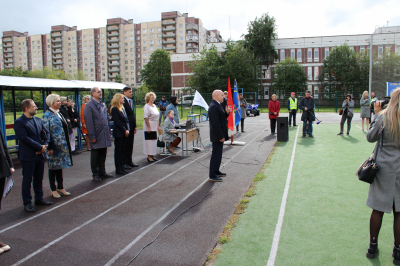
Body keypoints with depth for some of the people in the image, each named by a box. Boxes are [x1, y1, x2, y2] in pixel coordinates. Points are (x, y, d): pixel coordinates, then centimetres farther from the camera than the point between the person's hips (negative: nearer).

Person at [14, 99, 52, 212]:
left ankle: (39, 198, 29)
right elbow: (25, 138, -19)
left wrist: (44, 145, -6)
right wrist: (40, 147, -16)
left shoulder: (38, 120, 11)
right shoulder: (19, 122, -12)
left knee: (39, 178, 16)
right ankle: (27, 203, 14)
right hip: (28, 156, -7)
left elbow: (46, 133, 10)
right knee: (27, 180, 4)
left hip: (40, 155, 7)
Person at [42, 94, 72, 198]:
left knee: (60, 166, 14)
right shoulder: (47, 116, -12)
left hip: (62, 146, 7)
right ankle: (53, 190, 16)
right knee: (53, 167, 5)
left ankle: (60, 187, 25)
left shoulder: (59, 114, 11)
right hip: (54, 147, -7)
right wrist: (49, 148, -18)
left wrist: (67, 143, 16)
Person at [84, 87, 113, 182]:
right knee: (95, 157, 5)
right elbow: (89, 122, -12)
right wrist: (92, 136, -15)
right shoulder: (89, 106, -9)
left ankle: (102, 172, 25)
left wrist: (109, 131, 12)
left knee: (103, 155, 14)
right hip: (96, 135, -6)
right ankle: (95, 174, 16)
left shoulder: (103, 105, 13)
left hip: (105, 134, 6)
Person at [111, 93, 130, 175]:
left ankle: (121, 167, 18)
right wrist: (125, 130, -13)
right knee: (118, 151, 1)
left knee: (122, 150, 11)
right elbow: (117, 122, -14)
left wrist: (128, 129, 3)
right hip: (118, 133, -7)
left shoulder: (123, 108, 15)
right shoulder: (114, 109, -9)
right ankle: (118, 169, 8)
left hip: (124, 133, 8)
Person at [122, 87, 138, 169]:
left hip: (131, 126, 8)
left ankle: (129, 161, 23)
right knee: (125, 145, 1)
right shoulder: (122, 101, -13)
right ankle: (124, 162, 10)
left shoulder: (131, 101, 15)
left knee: (130, 144, 13)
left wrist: (134, 126, 15)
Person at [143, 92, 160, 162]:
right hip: (149, 126, -8)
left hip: (155, 126, 8)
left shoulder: (154, 106, 13)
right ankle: (149, 156, 3)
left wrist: (157, 126, 13)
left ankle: (152, 155, 19)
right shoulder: (146, 106, -11)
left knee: (154, 140, 10)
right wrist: (149, 127, -20)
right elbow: (146, 118, -17)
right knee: (149, 140, -4)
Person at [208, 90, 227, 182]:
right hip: (217, 136, -11)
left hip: (219, 135, 11)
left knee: (218, 154, 19)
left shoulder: (217, 105, 13)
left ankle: (216, 171, 32)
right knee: (216, 155, -4)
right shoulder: (213, 107, -21)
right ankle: (212, 176, 4)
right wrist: (220, 137, -23)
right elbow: (215, 123, -24)